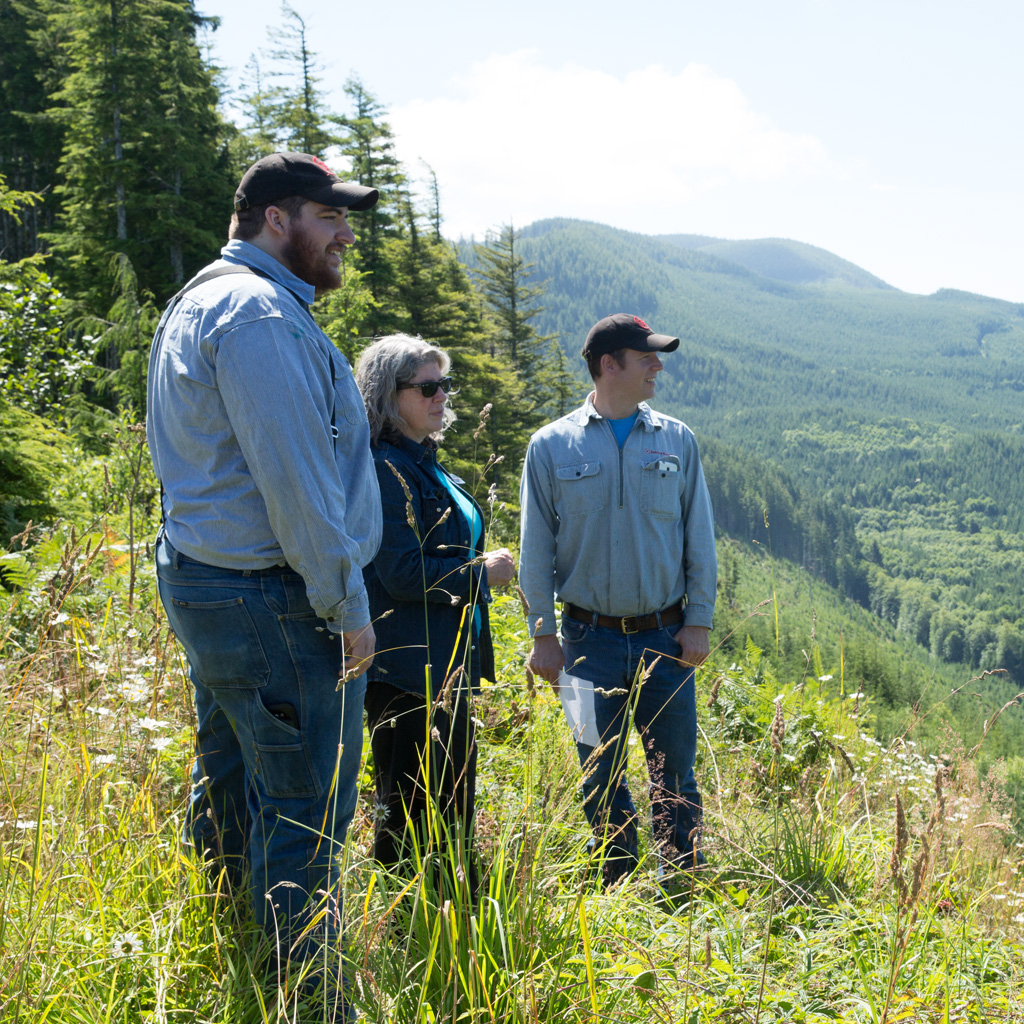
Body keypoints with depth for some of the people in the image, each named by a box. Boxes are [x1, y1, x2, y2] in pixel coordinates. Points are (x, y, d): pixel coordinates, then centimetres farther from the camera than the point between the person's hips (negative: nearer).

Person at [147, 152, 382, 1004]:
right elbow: (294, 476, -22)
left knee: (232, 795, 19)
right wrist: (347, 603, -16)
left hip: (203, 582, 11)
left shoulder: (199, 304, 18)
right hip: (276, 602, -11)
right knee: (305, 815, -3)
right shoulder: (259, 311, -16)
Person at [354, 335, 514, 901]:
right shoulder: (385, 469, -17)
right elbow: (403, 574, -22)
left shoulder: (427, 464, 14)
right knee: (410, 807, -1)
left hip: (446, 662, 10)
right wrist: (481, 573, -13)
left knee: (455, 796, 18)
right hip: (406, 668, -10)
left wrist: (481, 567, 12)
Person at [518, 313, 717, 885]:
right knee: (601, 779, 8)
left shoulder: (677, 440, 5)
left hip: (665, 638, 1)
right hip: (591, 639, -1)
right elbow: (537, 548, 2)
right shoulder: (552, 446, 0)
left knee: (675, 775, 7)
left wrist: (699, 622, 0)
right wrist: (543, 635, -2)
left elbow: (700, 537, 6)